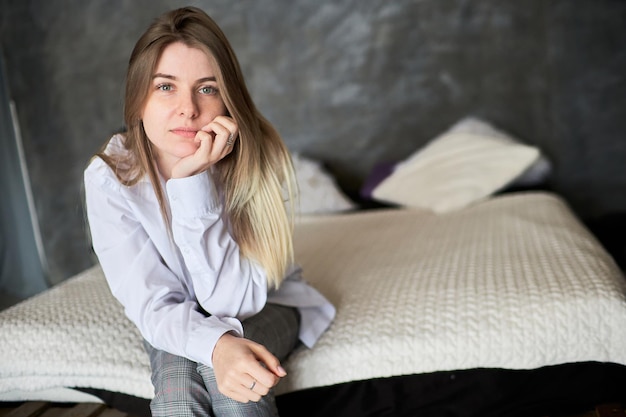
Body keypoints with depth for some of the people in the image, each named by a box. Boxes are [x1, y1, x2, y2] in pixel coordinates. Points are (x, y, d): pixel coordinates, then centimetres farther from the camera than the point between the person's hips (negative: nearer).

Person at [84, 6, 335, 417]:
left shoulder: (260, 158, -25)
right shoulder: (109, 177, -21)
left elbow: (234, 301, -26)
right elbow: (153, 305, -19)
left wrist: (193, 182, -36)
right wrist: (215, 343, -41)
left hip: (264, 306, 0)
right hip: (175, 321, 1)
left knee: (234, 379, -31)